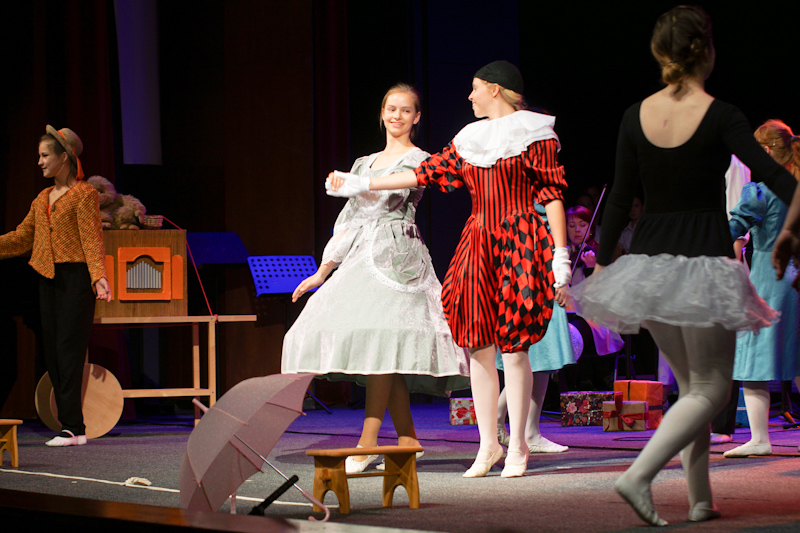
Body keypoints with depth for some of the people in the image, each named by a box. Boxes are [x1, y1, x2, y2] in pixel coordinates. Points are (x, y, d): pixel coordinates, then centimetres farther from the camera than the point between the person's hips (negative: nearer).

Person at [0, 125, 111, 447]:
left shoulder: (84, 193, -5)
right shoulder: (43, 198, 17)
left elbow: (92, 238, -14)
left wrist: (99, 276, -26)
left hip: (76, 277, -8)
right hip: (48, 278, 8)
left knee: (69, 349, -11)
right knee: (51, 349, 4)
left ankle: (72, 426, -11)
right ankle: (74, 427, 7)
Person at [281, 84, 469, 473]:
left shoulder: (417, 160, 5)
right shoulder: (367, 163, 23)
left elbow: (386, 196, -14)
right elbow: (348, 221, 23)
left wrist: (348, 183, -30)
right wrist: (323, 272, 19)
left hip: (396, 255, -7)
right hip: (362, 256, 7)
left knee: (379, 341, -19)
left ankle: (367, 442, -25)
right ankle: (407, 439, 4)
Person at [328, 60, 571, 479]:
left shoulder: (534, 133, 0)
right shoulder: (470, 139, 17)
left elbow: (552, 194, -5)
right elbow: (427, 172, 18)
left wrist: (560, 254, -11)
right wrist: (361, 185, 17)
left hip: (519, 243, -6)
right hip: (478, 244, 6)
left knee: (513, 346, -6)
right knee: (479, 346, 2)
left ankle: (517, 447, 2)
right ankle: (488, 445, 10)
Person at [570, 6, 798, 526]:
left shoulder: (636, 116, 1)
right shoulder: (720, 117, -11)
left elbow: (620, 197, 6)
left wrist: (603, 260, 15)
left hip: (649, 261, 5)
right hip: (705, 262, -5)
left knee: (692, 384, 19)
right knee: (710, 389, 5)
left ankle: (701, 500, 18)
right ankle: (638, 475, -14)